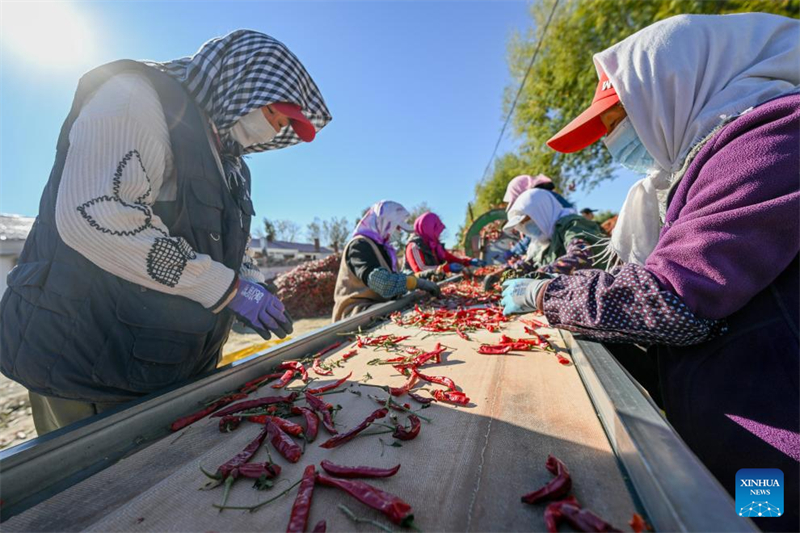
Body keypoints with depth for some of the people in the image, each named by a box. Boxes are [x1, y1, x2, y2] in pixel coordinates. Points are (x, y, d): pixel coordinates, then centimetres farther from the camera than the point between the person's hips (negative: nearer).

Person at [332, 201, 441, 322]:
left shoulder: (382, 246, 17)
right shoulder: (359, 245, -13)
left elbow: (395, 276, 12)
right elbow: (377, 280, -28)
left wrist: (423, 275, -2)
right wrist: (418, 282, -29)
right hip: (357, 312, -8)